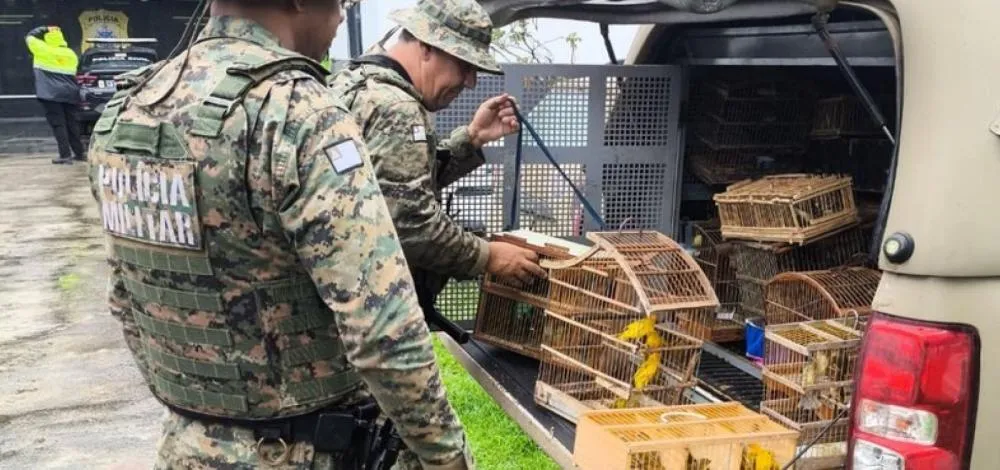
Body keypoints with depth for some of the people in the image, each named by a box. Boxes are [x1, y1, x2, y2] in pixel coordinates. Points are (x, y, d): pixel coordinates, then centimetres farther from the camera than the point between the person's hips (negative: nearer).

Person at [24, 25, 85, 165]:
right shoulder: (71, 54, 10)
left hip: (51, 94, -5)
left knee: (58, 124, -5)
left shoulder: (44, 51, -6)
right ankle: (79, 153, 17)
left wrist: (44, 29, 16)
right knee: (71, 123, 12)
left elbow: (29, 37, 9)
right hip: (69, 93, 5)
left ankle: (65, 155, -11)